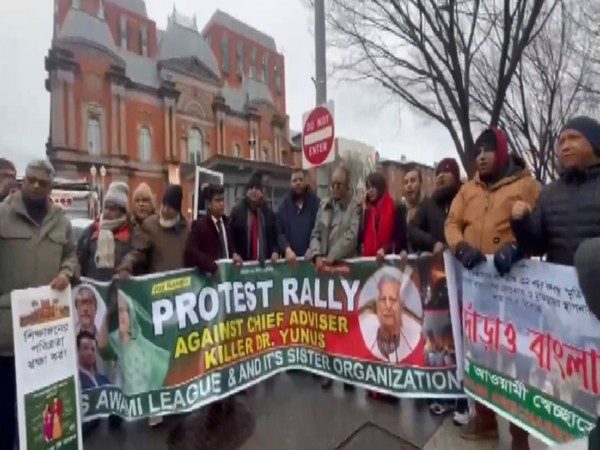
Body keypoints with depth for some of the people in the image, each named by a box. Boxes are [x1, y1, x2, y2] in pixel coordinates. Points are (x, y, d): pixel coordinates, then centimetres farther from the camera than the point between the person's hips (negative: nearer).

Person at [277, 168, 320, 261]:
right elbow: (279, 231, 2)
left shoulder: (315, 202, 4)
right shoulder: (284, 204, 9)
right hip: (290, 257, 1)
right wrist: (287, 248, -13)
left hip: (310, 256, -1)